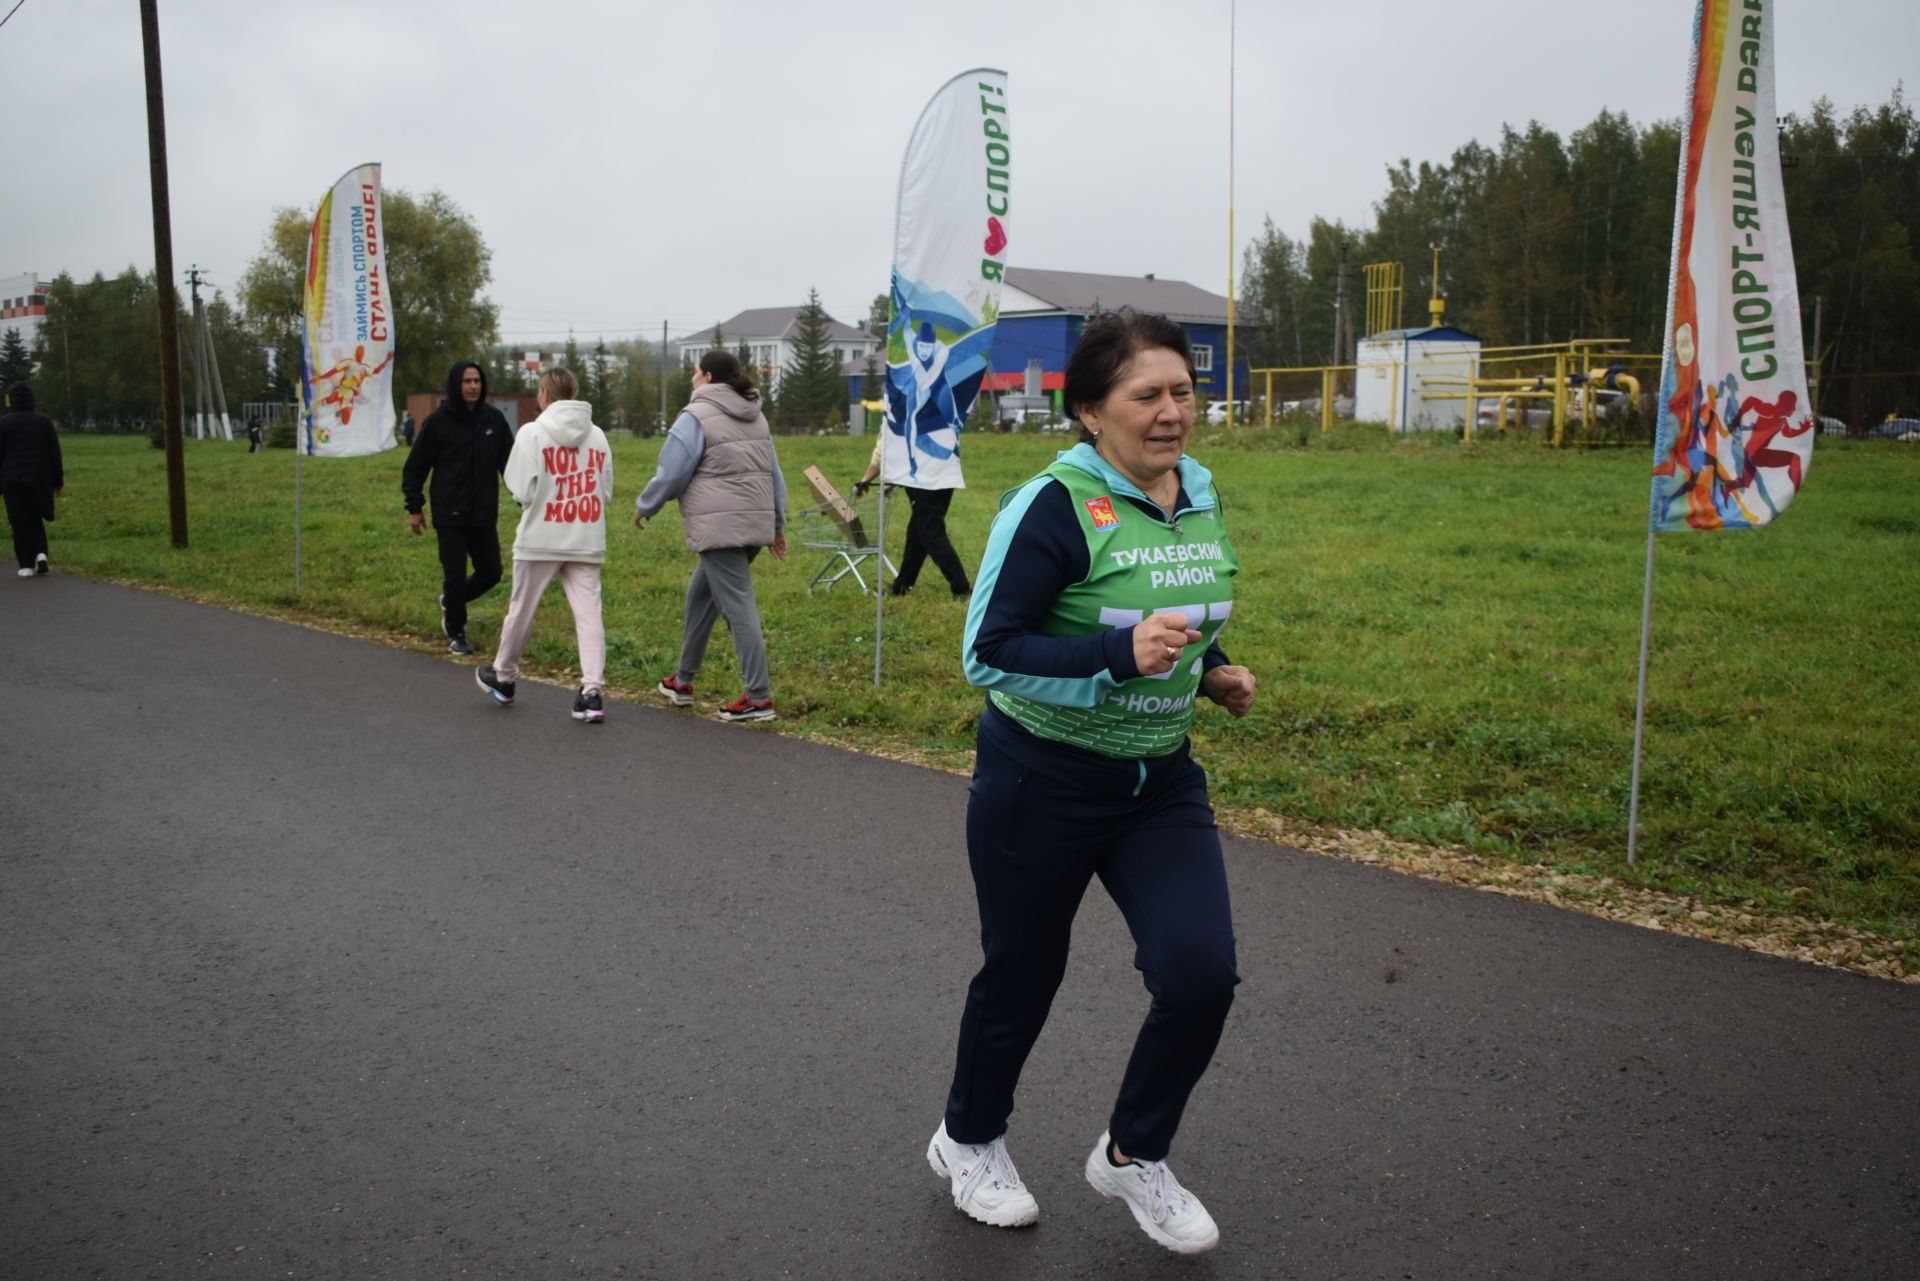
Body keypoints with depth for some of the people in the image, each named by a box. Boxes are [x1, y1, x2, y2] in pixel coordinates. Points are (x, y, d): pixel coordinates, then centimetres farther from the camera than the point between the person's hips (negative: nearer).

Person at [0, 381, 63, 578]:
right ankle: (40, 554, -6)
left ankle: (27, 565, 1)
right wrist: (58, 482, 6)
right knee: (35, 519, 16)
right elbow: (55, 454, 1)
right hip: (39, 479, 2)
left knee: (21, 522, 4)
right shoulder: (44, 421, 2)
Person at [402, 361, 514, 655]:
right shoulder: (438, 421, -6)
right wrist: (414, 508, -2)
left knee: (491, 572, 8)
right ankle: (456, 633, 17)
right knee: (455, 575, 0)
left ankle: (450, 601, 35)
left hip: (484, 515, 4)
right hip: (450, 517, -3)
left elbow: (509, 461, 7)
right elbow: (415, 467, 0)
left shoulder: (494, 419, 2)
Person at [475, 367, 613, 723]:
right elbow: (606, 491, 8)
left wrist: (541, 497, 11)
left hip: (541, 539, -2)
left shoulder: (532, 433, -7)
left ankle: (502, 677, 32)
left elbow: (521, 490, -9)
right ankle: (591, 693, -8)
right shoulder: (597, 435, 5)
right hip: (586, 542, 3)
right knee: (588, 614, 1)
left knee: (521, 610, 14)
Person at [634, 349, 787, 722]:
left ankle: (759, 697, -10)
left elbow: (671, 476, -7)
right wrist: (778, 524, 24)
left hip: (720, 527, -9)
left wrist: (643, 507, 10)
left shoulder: (695, 417, -6)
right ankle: (683, 680, 29)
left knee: (737, 607, -8)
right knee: (700, 594, 20)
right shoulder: (755, 417, 18)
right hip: (755, 524, 9)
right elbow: (775, 474, 19)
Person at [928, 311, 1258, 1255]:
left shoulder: (1201, 498, 4)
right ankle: (968, 1142, 41)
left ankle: (1132, 1155, 22)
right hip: (1042, 783, -5)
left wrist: (1212, 671, 0)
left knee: (1202, 973, -7)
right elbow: (988, 649, -21)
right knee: (1023, 974, 11)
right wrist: (1120, 655, -32)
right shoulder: (1055, 507, -19)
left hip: (1161, 780, 6)